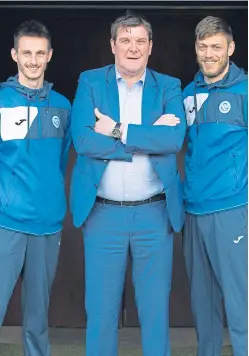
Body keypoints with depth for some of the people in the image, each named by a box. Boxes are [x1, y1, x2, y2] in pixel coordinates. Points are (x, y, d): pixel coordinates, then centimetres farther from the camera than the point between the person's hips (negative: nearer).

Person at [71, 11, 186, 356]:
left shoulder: (169, 87, 5)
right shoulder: (90, 82, 4)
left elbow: (175, 138, -13)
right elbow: (82, 140, -12)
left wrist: (119, 131, -14)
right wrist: (148, 138, -12)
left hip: (155, 214, 1)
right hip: (103, 214, 0)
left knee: (156, 309, 10)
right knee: (100, 310, 8)